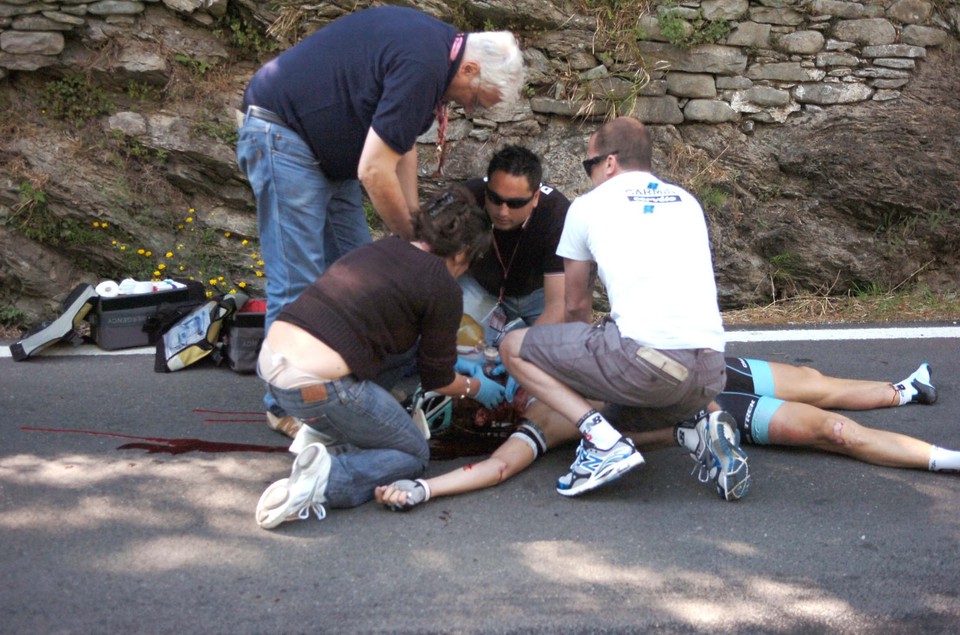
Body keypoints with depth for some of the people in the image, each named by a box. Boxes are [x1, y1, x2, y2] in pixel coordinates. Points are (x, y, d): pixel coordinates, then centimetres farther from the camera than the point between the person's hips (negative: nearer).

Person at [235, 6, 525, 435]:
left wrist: (416, 227, 5)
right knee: (298, 281, -7)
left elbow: (401, 146, 13)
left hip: (324, 148, 11)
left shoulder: (434, 46, 6)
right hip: (281, 134, -11)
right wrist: (415, 240, -10)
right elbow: (374, 172, -26)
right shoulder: (421, 66, -26)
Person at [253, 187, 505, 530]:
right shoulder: (443, 288, -3)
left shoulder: (384, 248, 17)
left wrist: (456, 362, 42)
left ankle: (326, 430, 16)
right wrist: (476, 388, 30)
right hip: (315, 385, -8)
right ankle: (327, 478, -10)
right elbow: (437, 380, 9)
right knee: (414, 454, 15)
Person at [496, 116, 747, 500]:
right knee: (619, 413, 34)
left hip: (643, 356, -6)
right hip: (710, 374, 6)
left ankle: (601, 438, -8)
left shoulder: (589, 205, 12)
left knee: (514, 348, 11)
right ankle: (700, 429, 4)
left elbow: (575, 305, 23)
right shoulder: (686, 202, 25)